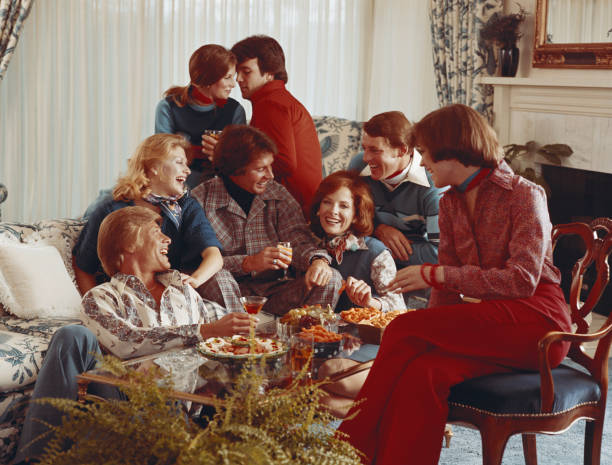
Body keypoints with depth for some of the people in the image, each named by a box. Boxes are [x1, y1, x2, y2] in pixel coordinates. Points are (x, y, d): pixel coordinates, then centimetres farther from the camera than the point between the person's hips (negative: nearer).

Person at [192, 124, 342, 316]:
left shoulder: (278, 194, 8)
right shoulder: (202, 199, -6)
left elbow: (298, 241, -1)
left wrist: (318, 259, -25)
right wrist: (247, 263, -27)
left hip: (273, 295, 4)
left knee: (331, 279, -17)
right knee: (218, 279, -37)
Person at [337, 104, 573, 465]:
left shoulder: (524, 195, -6)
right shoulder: (451, 203, 14)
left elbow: (522, 279, -18)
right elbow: (448, 288, 8)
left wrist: (436, 274, -18)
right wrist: (432, 336, -11)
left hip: (535, 322, -5)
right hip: (487, 323, 6)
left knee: (405, 328, -24)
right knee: (422, 372, -29)